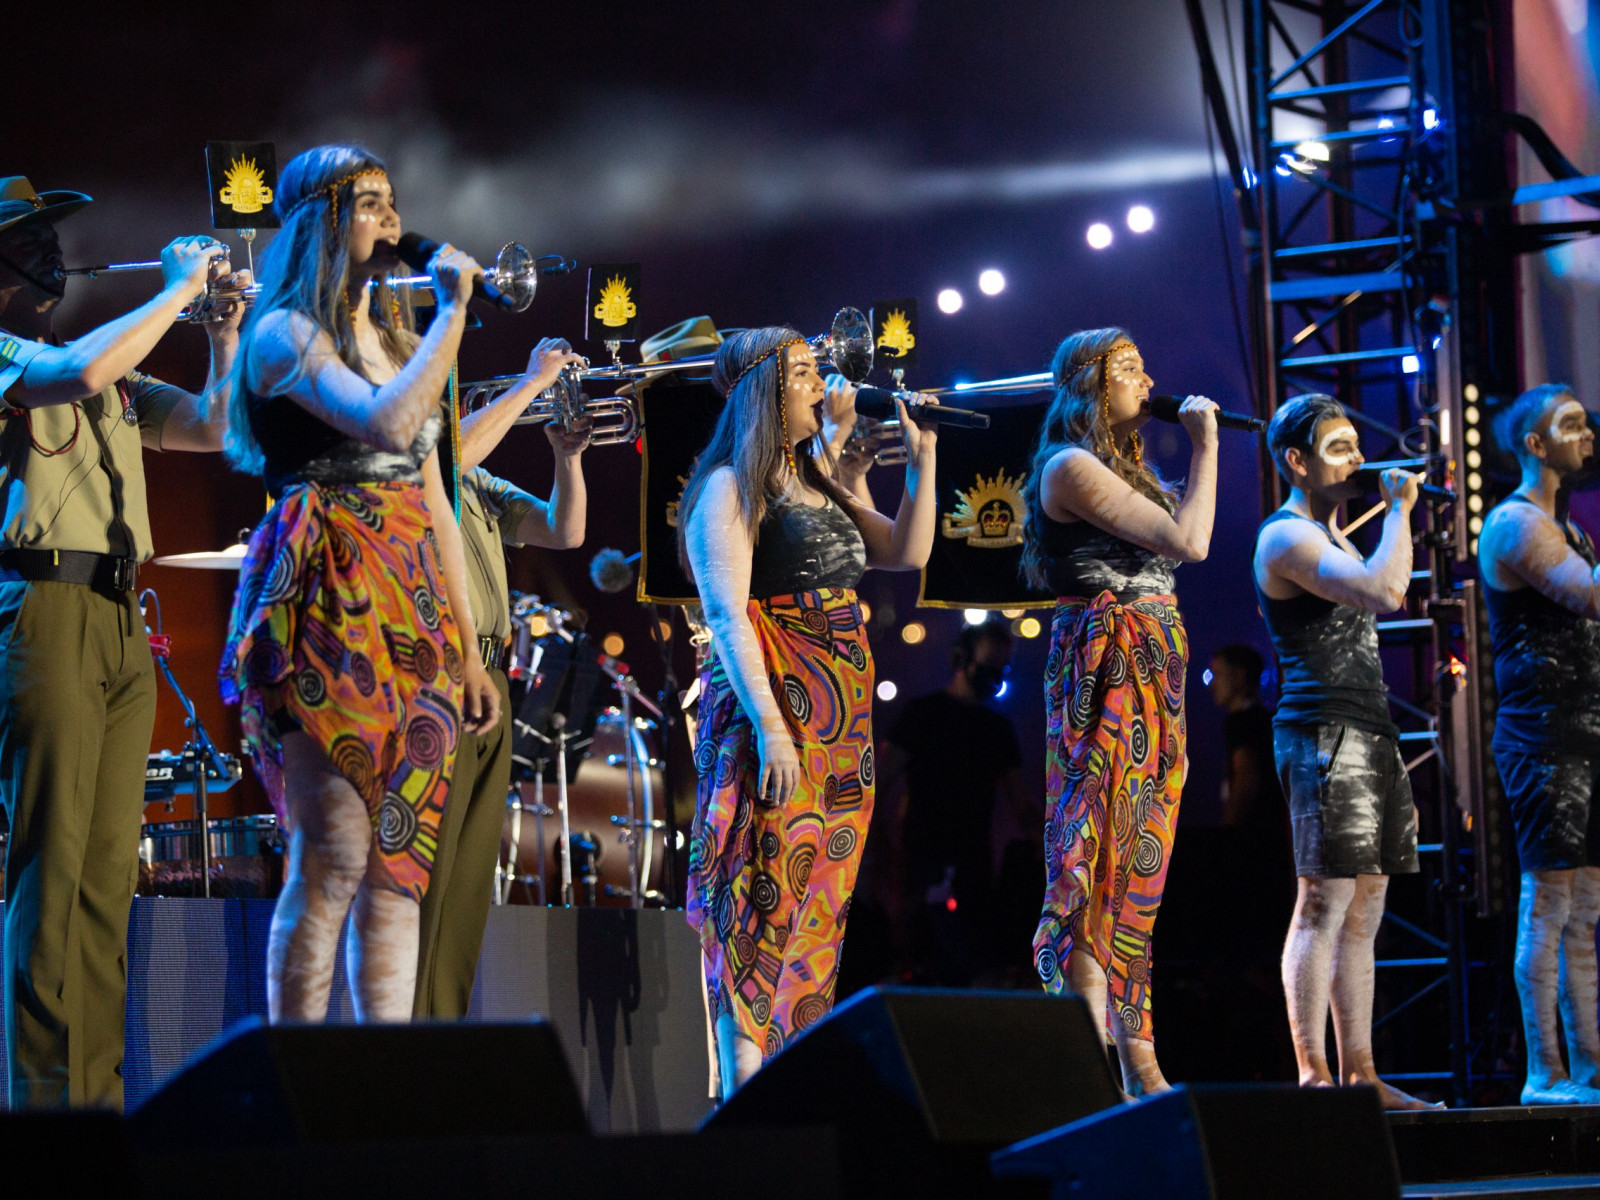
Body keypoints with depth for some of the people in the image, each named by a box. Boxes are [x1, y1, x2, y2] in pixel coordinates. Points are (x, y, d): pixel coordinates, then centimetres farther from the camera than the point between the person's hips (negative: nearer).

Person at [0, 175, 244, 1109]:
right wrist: (176, 290, -8)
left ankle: (100, 1094, 8)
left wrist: (224, 322, 12)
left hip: (119, 621, 8)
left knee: (109, 868, 5)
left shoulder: (112, 379, 24)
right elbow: (80, 372, -19)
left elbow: (216, 429, 22)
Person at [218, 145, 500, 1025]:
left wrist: (467, 648, 17)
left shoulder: (395, 340, 22)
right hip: (325, 604, -7)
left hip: (410, 612, 7)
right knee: (333, 859, -12)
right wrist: (455, 308, -11)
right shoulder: (285, 334, -2)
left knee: (399, 859, 2)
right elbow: (388, 423, -21)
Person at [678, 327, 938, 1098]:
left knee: (821, 901, 6)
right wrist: (770, 728, -22)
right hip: (773, 706, -8)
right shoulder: (731, 487, -4)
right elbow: (727, 613, -13)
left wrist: (921, 460, 10)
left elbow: (906, 552, 18)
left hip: (842, 716, 8)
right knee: (765, 892, -12)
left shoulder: (818, 484, 20)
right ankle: (744, 1085, -12)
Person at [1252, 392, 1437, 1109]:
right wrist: (1399, 506, -13)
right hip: (1322, 732, -10)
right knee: (1325, 901, -12)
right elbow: (1386, 592, -23)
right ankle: (1312, 1073, -13)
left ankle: (1359, 1072, 8)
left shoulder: (1331, 535, 24)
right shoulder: (1287, 538, -9)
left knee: (1363, 907, 7)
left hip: (1369, 733, 10)